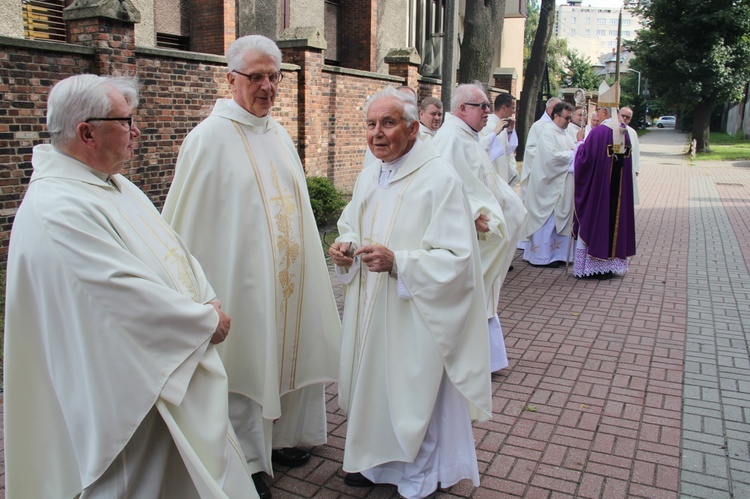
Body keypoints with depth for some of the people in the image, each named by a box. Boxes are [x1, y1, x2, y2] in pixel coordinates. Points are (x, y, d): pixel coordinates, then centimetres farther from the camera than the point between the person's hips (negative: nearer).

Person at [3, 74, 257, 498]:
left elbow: (171, 247, 11)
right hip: (130, 385, -9)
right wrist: (207, 320, -15)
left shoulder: (113, 183, 7)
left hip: (174, 367, 9)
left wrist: (209, 300, -3)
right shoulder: (58, 211, -25)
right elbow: (132, 295, -27)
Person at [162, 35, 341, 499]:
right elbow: (187, 222, -11)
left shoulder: (280, 134, 10)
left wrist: (307, 264, 17)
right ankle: (247, 462, 24)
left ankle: (280, 437, 37)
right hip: (241, 281, -7)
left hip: (288, 280, 7)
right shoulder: (210, 137, -11)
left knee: (289, 352, 16)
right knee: (244, 364, 6)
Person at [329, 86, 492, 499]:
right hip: (369, 310, 7)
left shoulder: (440, 179, -16)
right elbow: (351, 226, 21)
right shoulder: (369, 176, 8)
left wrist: (397, 262, -30)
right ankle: (377, 460, 41)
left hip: (414, 317, -7)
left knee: (414, 391, 6)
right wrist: (345, 248, -2)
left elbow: (456, 258, -20)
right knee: (374, 384, 18)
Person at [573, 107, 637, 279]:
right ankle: (612, 264, 19)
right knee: (615, 221, 13)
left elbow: (585, 159, -15)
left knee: (593, 223, 3)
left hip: (597, 187, -6)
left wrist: (580, 143, 1)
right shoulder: (625, 133, 4)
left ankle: (591, 265, 7)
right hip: (619, 190, 6)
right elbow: (627, 160, 13)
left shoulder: (598, 132, -16)